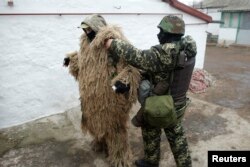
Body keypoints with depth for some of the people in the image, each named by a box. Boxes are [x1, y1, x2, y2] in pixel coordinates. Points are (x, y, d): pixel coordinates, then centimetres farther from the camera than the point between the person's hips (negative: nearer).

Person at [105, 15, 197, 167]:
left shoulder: (164, 54, -30)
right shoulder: (189, 49, -5)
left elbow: (137, 57, -33)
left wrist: (113, 44, -25)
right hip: (178, 104, 6)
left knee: (151, 132, 20)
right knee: (177, 135, 24)